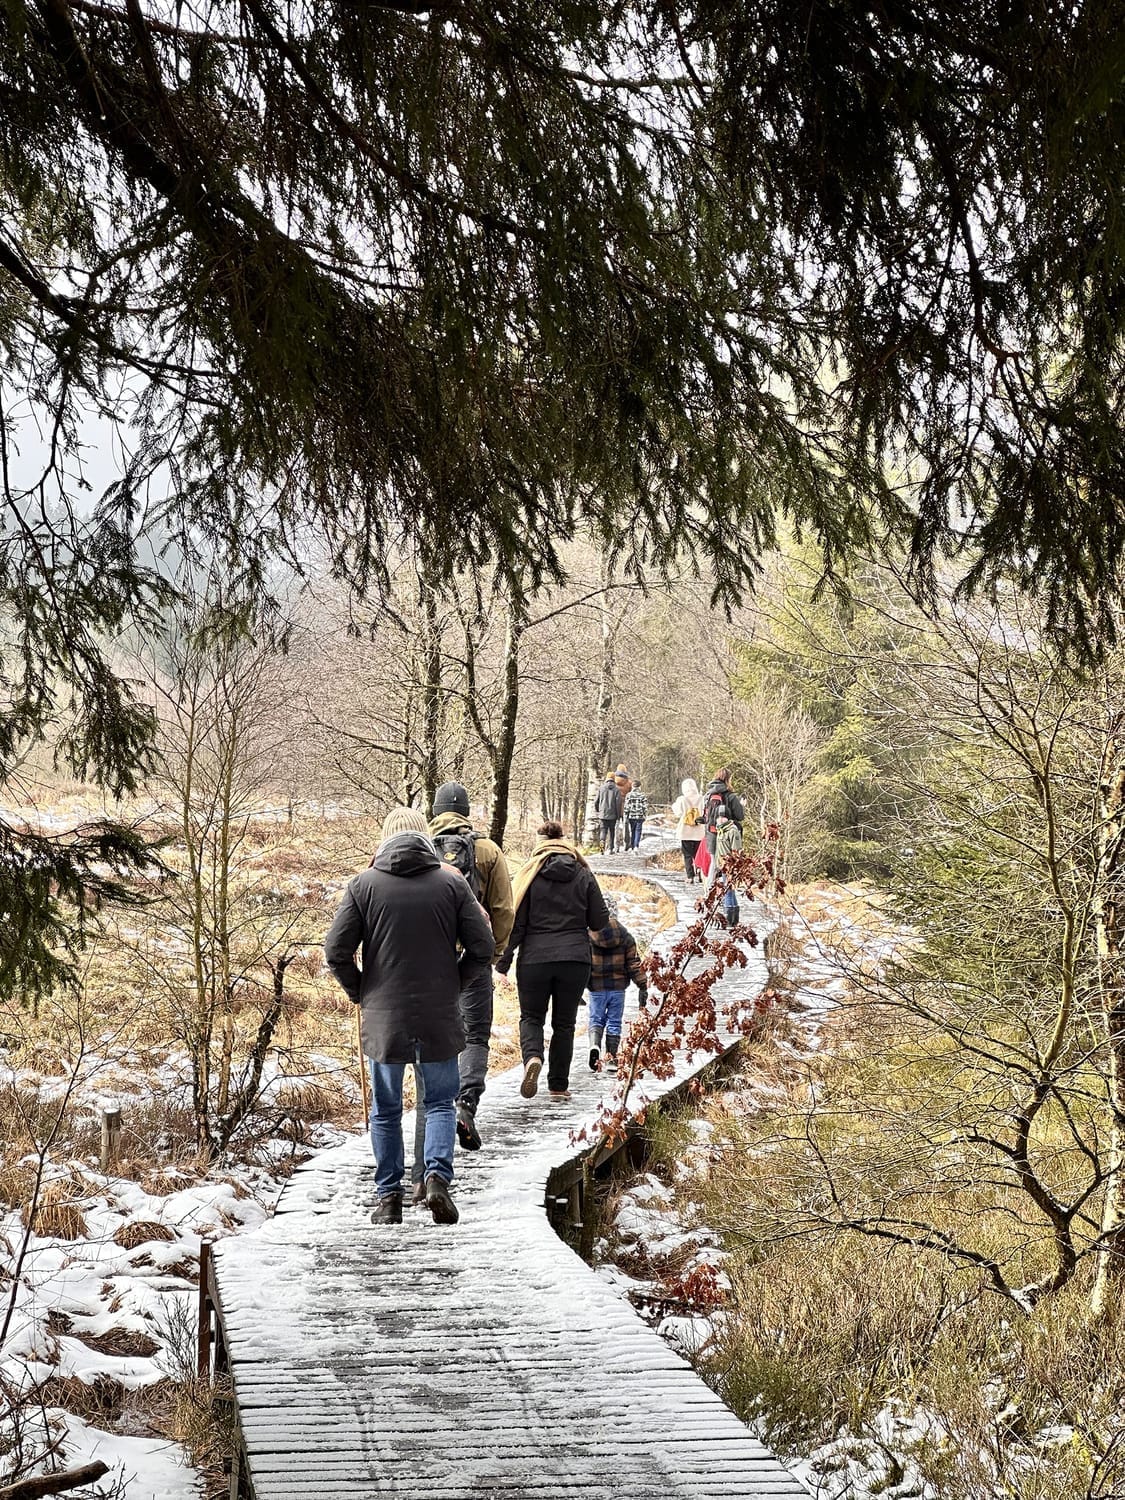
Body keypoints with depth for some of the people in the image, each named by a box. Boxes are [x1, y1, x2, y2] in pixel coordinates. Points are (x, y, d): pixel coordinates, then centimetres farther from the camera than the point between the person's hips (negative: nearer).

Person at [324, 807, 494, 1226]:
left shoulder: (364, 885, -3)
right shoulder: (452, 883, -2)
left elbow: (336, 952, -6)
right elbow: (482, 948, -3)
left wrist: (360, 992, 9)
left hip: (382, 1018, 0)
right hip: (439, 1018, 0)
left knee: (386, 1109, 13)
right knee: (440, 1100, 13)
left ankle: (389, 1197, 14)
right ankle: (438, 1175, -6)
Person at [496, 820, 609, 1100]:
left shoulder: (530, 875, -1)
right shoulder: (583, 875, 3)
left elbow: (515, 923, -3)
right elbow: (600, 922, 5)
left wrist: (503, 962, 3)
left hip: (534, 959, -1)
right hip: (575, 959, 1)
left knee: (531, 1016, 13)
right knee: (564, 1022, 12)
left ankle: (532, 1057, -17)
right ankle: (558, 1086, 13)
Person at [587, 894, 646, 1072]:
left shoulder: (589, 935, -6)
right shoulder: (625, 934, -2)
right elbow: (633, 963, 0)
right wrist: (642, 986, 5)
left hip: (596, 987, -1)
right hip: (618, 987, 1)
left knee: (596, 1019, 10)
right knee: (614, 1022, 10)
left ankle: (594, 1044, -17)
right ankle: (611, 1058, 10)